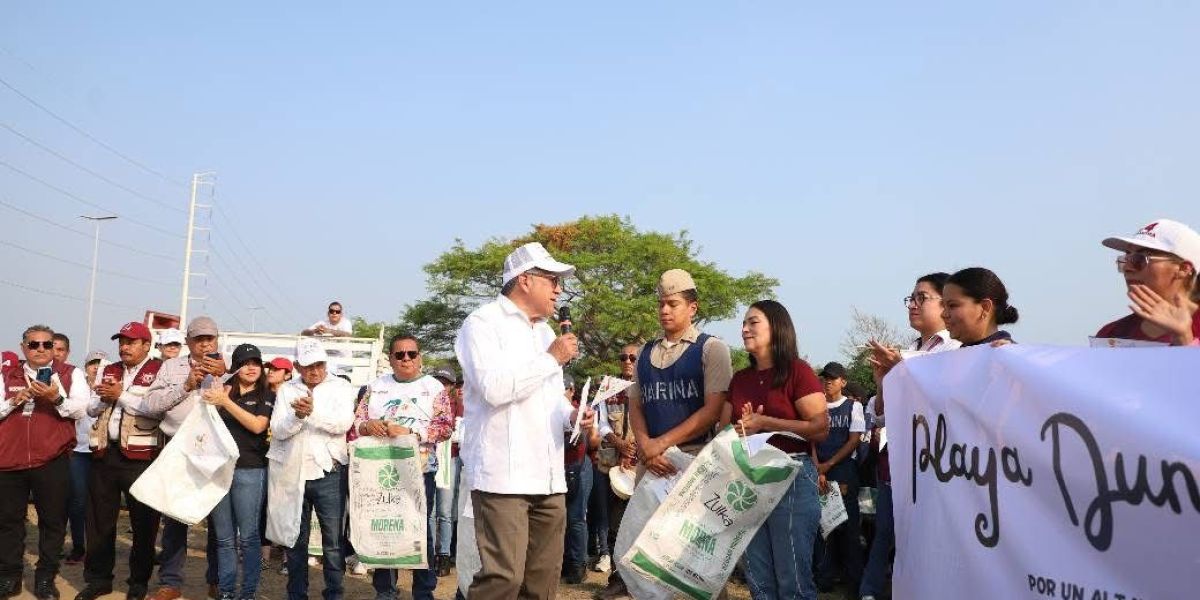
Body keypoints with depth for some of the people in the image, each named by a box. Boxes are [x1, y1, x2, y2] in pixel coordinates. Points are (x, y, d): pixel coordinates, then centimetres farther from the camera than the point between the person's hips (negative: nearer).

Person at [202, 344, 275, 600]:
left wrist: (226, 402, -14)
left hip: (249, 471, -3)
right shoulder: (224, 390, 12)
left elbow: (257, 425, -11)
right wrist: (215, 400, -9)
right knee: (224, 537, 7)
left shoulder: (267, 395, 4)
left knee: (248, 536, -1)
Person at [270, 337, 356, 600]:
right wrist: (297, 415, -20)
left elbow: (343, 424, -13)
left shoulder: (341, 388, 1)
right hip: (293, 474, 3)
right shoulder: (287, 390, 8)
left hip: (328, 473, -2)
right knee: (295, 540, 11)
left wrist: (313, 411, -26)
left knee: (333, 541, 0)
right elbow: (277, 431, -2)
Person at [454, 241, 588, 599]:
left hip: (548, 476, 8)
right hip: (503, 475, -8)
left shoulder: (545, 332, 22)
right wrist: (552, 358, -9)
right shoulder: (483, 323, -4)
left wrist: (573, 415, 5)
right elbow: (495, 388, -19)